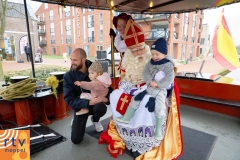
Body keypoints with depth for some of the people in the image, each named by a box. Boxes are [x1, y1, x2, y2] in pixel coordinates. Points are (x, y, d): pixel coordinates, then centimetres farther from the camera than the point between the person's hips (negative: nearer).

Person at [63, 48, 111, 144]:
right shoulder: (68, 76, -14)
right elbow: (69, 99, -20)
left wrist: (106, 97, -28)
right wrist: (88, 102, -34)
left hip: (95, 102, 0)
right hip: (80, 107, 0)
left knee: (101, 108, -36)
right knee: (76, 139, -7)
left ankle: (95, 120, 4)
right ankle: (77, 121, 29)